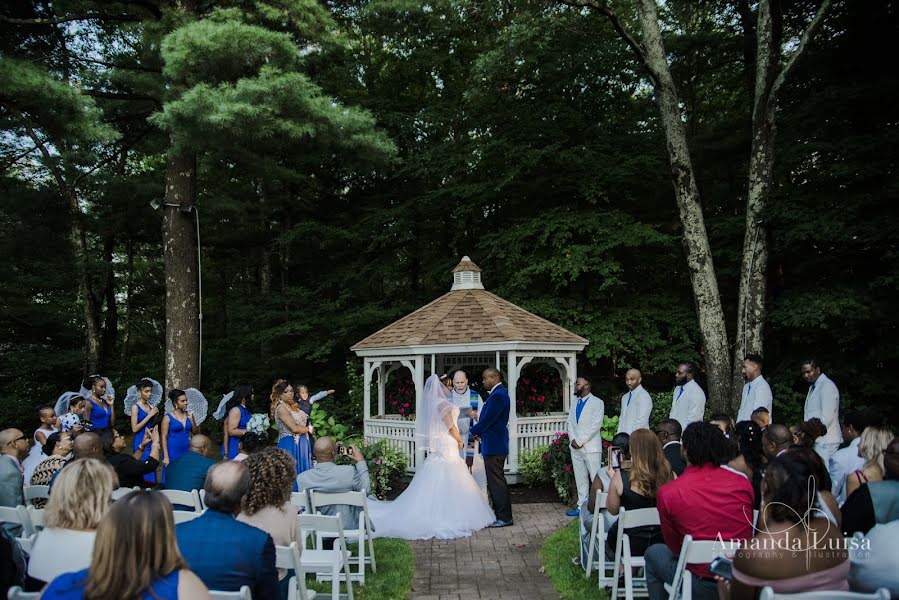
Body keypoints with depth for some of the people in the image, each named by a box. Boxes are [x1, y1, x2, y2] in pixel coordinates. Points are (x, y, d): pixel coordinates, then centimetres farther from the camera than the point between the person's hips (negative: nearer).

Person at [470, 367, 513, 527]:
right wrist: (479, 432, 7)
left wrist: (473, 431, -7)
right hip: (495, 444, 11)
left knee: (497, 481, -4)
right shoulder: (498, 393, 14)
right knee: (495, 480, 16)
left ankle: (504, 517, 2)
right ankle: (500, 513, 24)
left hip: (494, 446, -11)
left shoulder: (498, 395, -19)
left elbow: (488, 419, -20)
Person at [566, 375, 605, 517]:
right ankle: (581, 505, 17)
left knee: (596, 478, -7)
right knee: (580, 478, 10)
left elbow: (596, 425, -12)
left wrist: (581, 441, -14)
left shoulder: (597, 403, -4)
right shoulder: (575, 403, 16)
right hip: (575, 447, 6)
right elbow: (570, 423, 13)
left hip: (590, 446, -6)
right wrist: (573, 440, -4)